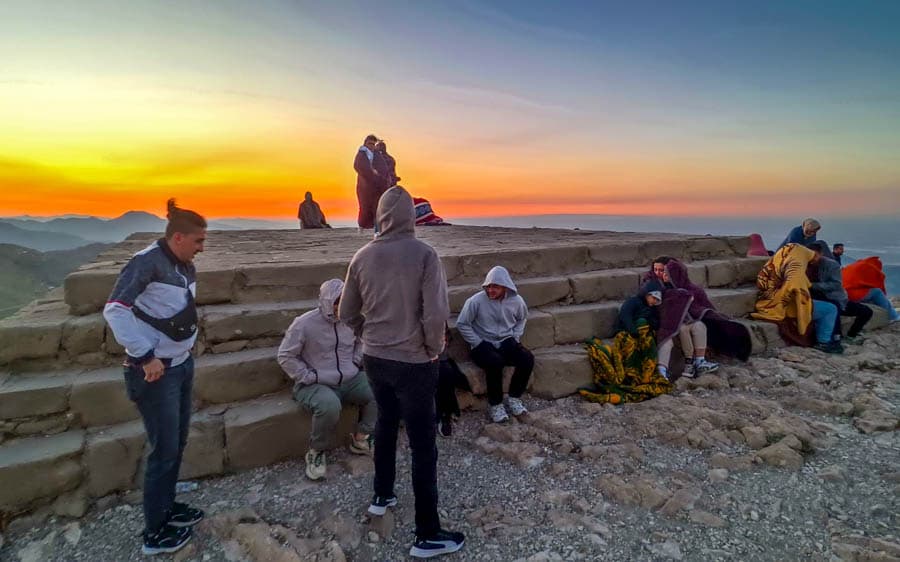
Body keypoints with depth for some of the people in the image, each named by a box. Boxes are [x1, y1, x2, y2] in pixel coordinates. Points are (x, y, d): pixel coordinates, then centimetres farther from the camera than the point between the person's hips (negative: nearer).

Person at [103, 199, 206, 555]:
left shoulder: (186, 266, 5)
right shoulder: (147, 262, -18)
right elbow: (115, 310, -24)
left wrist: (188, 344, 10)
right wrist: (145, 356, -24)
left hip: (183, 365, 7)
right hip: (155, 371, -7)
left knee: (178, 444, 18)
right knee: (165, 451, 3)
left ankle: (167, 506, 37)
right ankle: (155, 532, 19)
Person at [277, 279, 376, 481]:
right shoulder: (304, 324, -12)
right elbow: (285, 357, -7)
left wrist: (356, 362, 7)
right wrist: (309, 377, -13)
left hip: (350, 380, 5)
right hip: (316, 385, -5)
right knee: (329, 406, -37)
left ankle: (361, 438, 2)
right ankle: (316, 451, -9)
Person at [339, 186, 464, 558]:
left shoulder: (363, 256, -1)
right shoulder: (424, 254, -15)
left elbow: (347, 313, 6)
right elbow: (436, 315, -21)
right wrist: (433, 350, -4)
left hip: (374, 358, 5)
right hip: (413, 362, -5)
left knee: (385, 423, 27)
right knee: (423, 446, 5)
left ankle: (382, 496, 44)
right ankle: (428, 535, 16)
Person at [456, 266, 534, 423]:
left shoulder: (516, 300, -4)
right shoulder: (476, 301, -15)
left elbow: (522, 318, 17)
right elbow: (462, 324, -7)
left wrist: (515, 337, 4)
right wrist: (478, 343, -10)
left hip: (507, 342, 4)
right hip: (483, 344, -4)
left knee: (528, 359, -23)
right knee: (495, 363, -35)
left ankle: (514, 398, -2)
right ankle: (495, 404, -13)